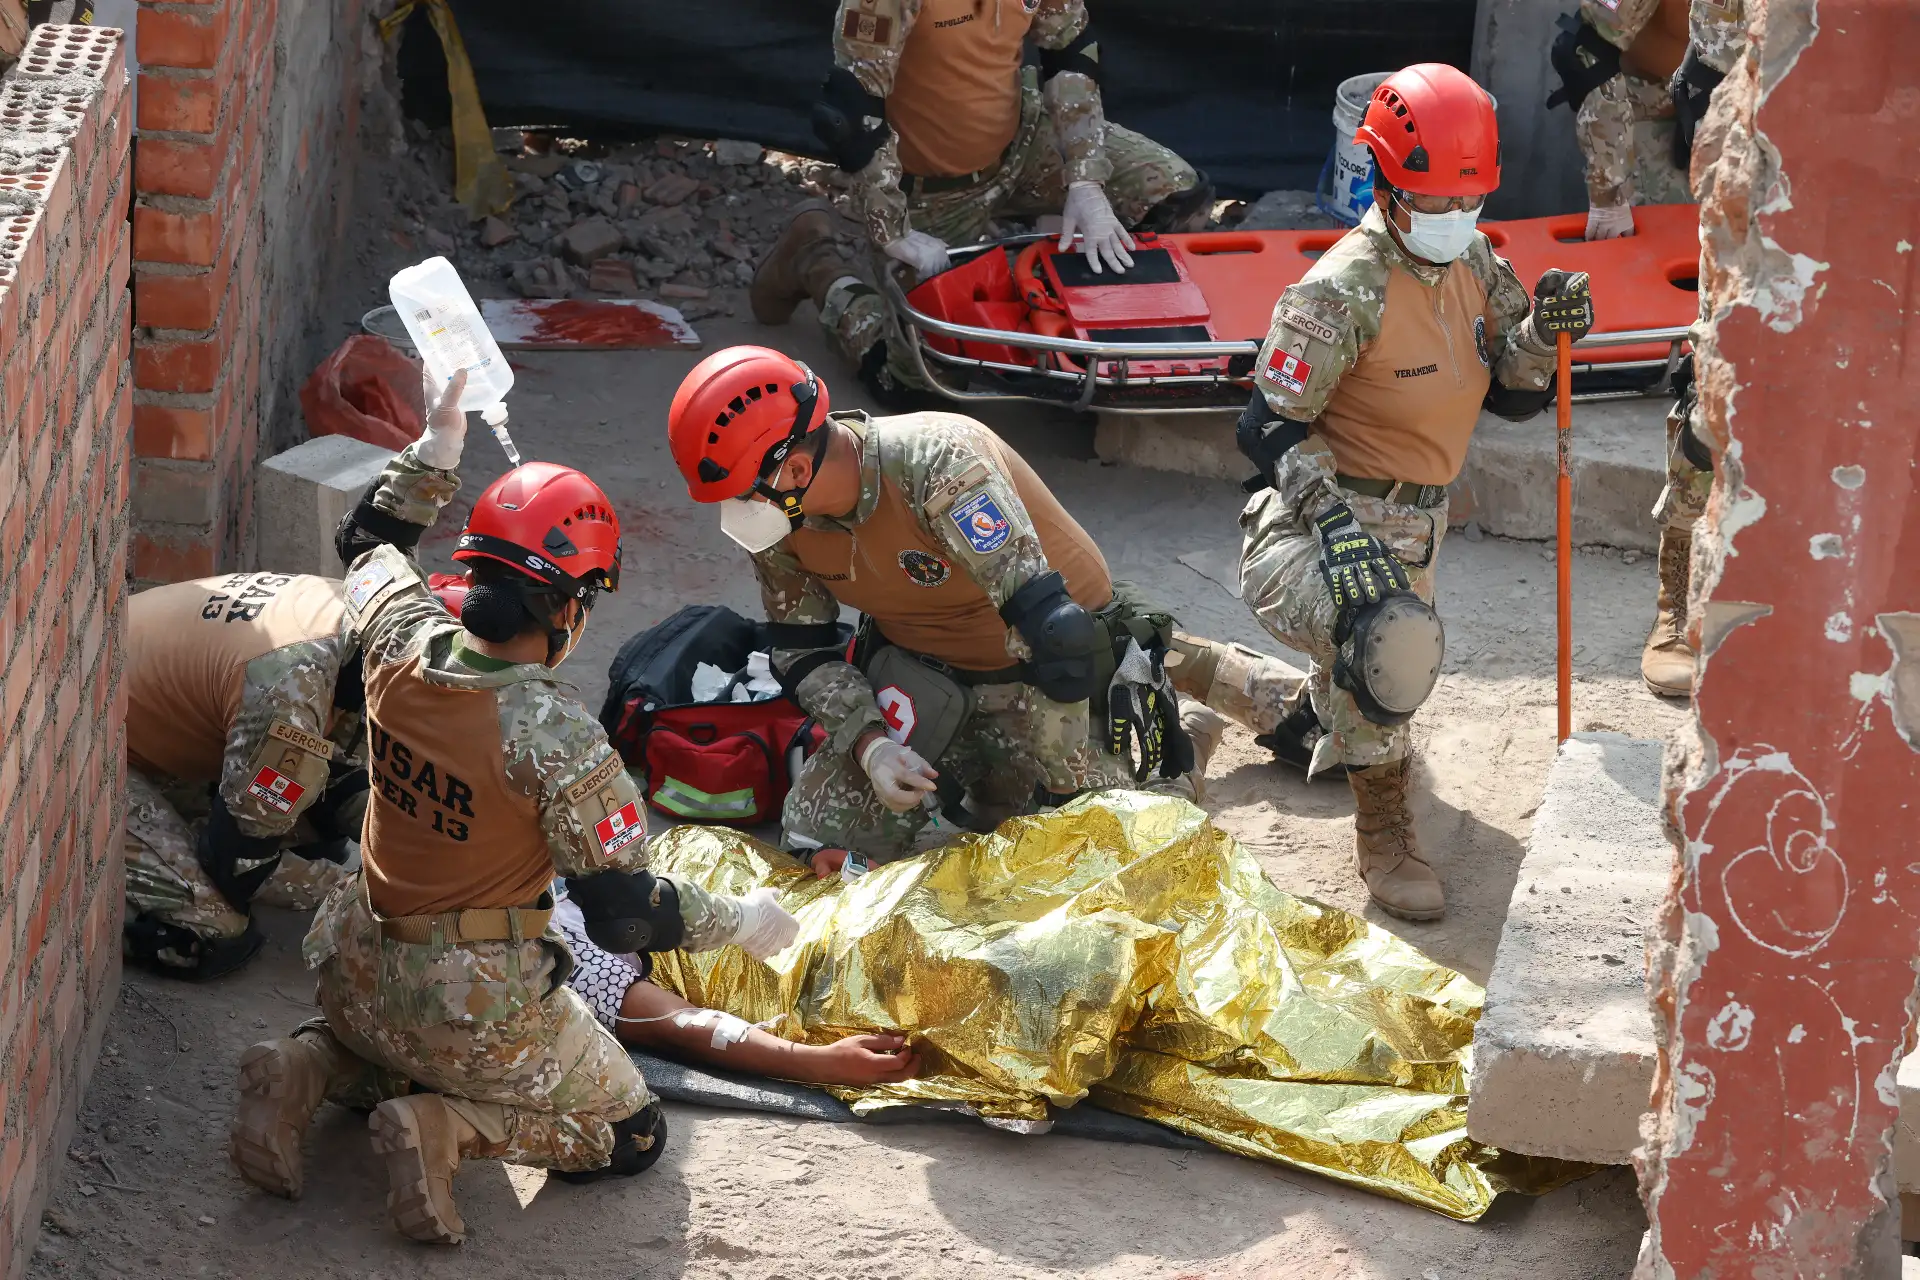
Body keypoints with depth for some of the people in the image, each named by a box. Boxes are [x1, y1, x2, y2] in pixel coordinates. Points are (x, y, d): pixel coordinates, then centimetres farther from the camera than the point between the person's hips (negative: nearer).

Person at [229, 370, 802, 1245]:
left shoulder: (404, 649, -11)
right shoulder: (559, 741, -28)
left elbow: (368, 542, 14)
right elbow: (623, 914, -20)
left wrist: (435, 449, 17)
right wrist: (742, 921, -5)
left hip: (358, 976, 6)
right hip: (477, 1005, -6)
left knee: (396, 1051, 40)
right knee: (632, 1136, 14)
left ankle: (301, 1073, 9)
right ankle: (448, 1128, -9)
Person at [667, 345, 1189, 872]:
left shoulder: (936, 463, -37)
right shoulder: (773, 519, -14)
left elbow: (1047, 623, -40)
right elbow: (803, 651, -2)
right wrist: (871, 745, -19)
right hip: (922, 662, 6)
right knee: (822, 830, -5)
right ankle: (967, 762, 22)